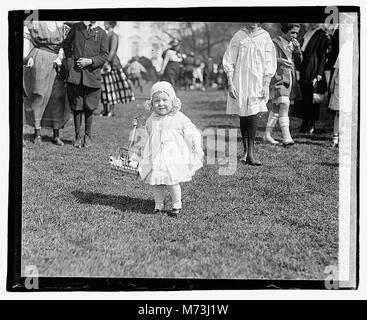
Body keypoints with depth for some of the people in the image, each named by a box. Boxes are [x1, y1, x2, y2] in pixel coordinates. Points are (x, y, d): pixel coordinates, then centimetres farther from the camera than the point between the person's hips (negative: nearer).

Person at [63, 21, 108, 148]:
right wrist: (70, 59, 5)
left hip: (92, 75, 0)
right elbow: (66, 43, 19)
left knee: (89, 107, 6)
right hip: (75, 74, 1)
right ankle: (78, 136, 12)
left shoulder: (101, 33, 5)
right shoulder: (76, 28, 9)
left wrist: (90, 61, -10)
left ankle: (88, 135, 19)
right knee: (76, 106, 2)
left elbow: (104, 55, 3)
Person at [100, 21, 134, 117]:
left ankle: (112, 110, -2)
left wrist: (107, 62, -24)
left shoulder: (114, 36, -8)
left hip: (112, 63, -8)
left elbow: (113, 51, -17)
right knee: (104, 87, 8)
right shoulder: (106, 35, 16)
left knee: (112, 86, -5)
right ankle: (105, 110, 12)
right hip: (104, 63, 8)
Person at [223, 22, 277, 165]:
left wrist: (266, 85, -4)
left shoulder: (265, 37, 4)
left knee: (253, 116, -11)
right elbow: (229, 62, 3)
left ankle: (250, 154, -11)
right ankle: (246, 151, 14)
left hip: (257, 83, -1)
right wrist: (230, 84, -5)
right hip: (240, 82, 1)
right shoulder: (238, 36, 4)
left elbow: (269, 64, 4)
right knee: (243, 117, 5)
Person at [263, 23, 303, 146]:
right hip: (278, 78, -8)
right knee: (284, 105, -20)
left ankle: (267, 134, 22)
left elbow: (298, 62, 15)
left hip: (289, 79, 8)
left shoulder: (293, 44, 15)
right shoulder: (275, 43, -7)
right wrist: (279, 61, -34)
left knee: (276, 107, 13)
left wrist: (297, 49, -3)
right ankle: (286, 137, -26)